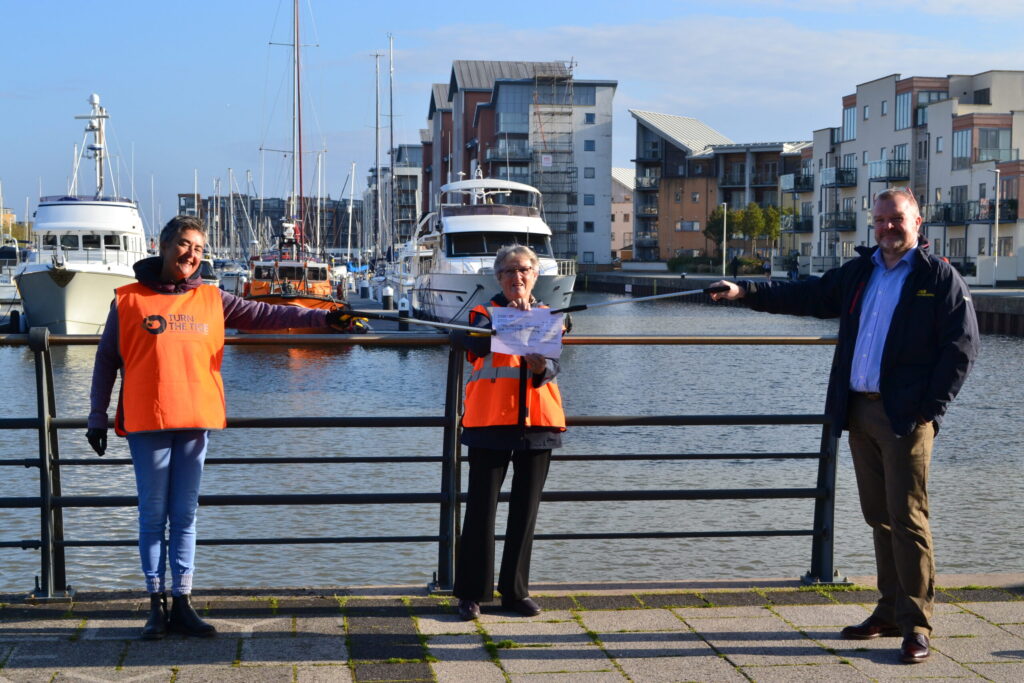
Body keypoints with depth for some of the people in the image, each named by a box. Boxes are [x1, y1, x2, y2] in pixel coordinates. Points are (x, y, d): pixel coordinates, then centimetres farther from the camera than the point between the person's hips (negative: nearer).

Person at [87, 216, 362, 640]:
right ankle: (157, 605, 11)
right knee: (153, 516, 3)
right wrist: (97, 418, 3)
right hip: (146, 425, -3)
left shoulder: (211, 299, 9)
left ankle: (182, 603, 14)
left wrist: (322, 319, -9)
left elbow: (264, 315, 2)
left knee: (185, 515, 8)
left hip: (195, 423, 3)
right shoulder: (129, 300, 2)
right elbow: (106, 362, 5)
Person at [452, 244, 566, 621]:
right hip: (490, 421, -3)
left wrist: (541, 368, -23)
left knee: (525, 510, 8)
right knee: (481, 508, -3)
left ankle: (516, 591, 18)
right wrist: (511, 317, -27)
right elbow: (474, 343, -18)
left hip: (536, 423, 3)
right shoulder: (485, 312, 5)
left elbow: (553, 366, -1)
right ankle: (471, 593, 6)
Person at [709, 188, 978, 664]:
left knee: (907, 517, -7)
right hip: (860, 411, 6)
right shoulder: (859, 272, 16)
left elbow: (961, 347, -6)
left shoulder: (940, 278, -3)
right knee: (879, 516, 11)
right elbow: (810, 297, 22)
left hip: (906, 416, -6)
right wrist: (748, 293, 14)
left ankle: (916, 624, -1)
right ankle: (891, 611, 20)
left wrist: (931, 407, -12)